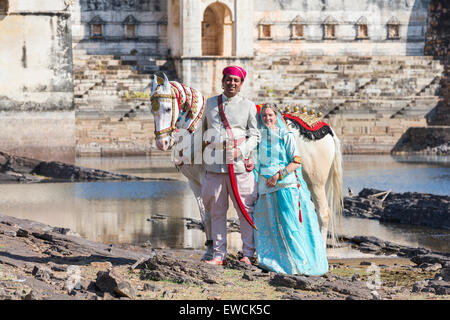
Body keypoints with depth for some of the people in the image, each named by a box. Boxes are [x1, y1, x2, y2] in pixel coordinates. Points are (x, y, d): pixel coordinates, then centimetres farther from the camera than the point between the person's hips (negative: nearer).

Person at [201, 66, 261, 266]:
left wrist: (241, 151, -13)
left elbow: (254, 135, 3)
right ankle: (219, 255, 11)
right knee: (216, 211, 5)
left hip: (239, 164, -3)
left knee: (245, 211, -2)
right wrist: (205, 157, 15)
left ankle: (248, 254, 6)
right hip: (214, 165, 3)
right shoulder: (211, 103, 14)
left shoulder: (249, 106, 6)